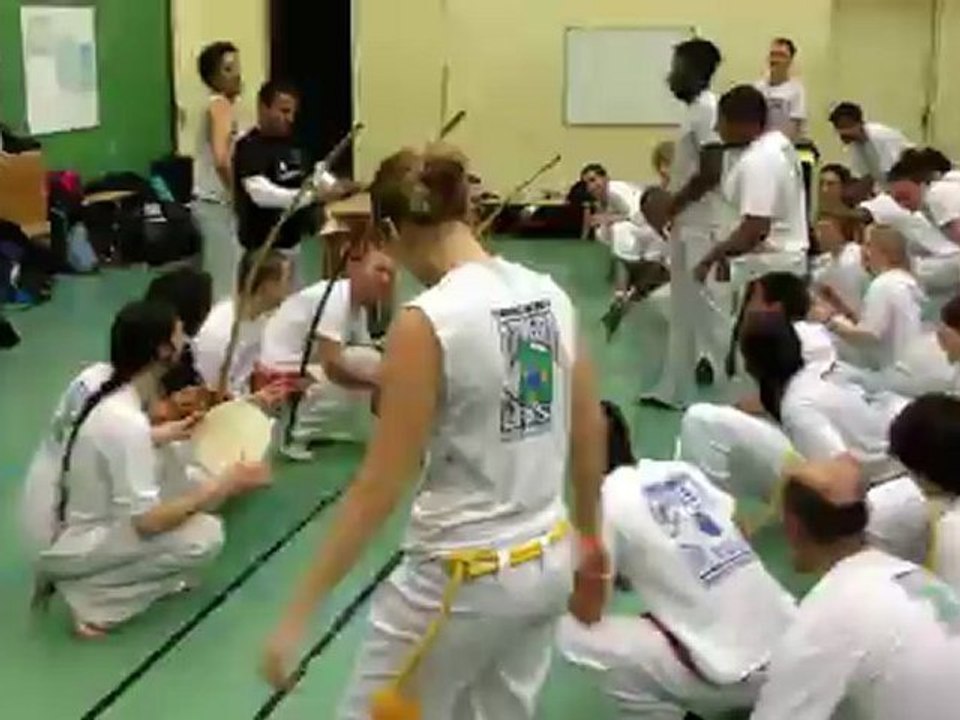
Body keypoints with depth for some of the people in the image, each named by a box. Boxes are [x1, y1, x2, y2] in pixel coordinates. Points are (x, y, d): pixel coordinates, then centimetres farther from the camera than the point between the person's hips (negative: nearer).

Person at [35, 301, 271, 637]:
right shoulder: (127, 423, -30)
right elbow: (146, 522, -25)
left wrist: (172, 433, 13)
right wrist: (225, 485, -20)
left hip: (61, 521, 9)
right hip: (66, 548, -9)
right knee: (206, 536, -15)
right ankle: (93, 598, -7)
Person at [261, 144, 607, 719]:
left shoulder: (428, 323, -20)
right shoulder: (551, 296, -1)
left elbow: (380, 488, -19)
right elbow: (591, 434, 8)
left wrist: (298, 614, -12)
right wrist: (590, 549, 22)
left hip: (463, 579, -7)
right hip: (548, 564, 7)